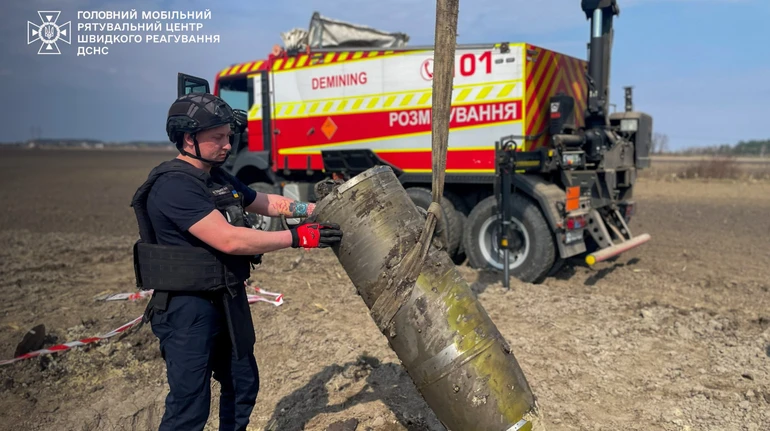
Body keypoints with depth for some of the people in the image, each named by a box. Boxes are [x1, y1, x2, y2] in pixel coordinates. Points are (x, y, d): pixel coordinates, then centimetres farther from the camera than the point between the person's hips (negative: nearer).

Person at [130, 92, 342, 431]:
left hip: (229, 301, 9)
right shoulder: (174, 186, -22)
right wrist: (297, 237, -26)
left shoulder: (219, 179, 7)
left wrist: (315, 210, 3)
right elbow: (229, 240, -30)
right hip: (187, 307, -9)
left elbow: (267, 203, 16)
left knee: (243, 384, 21)